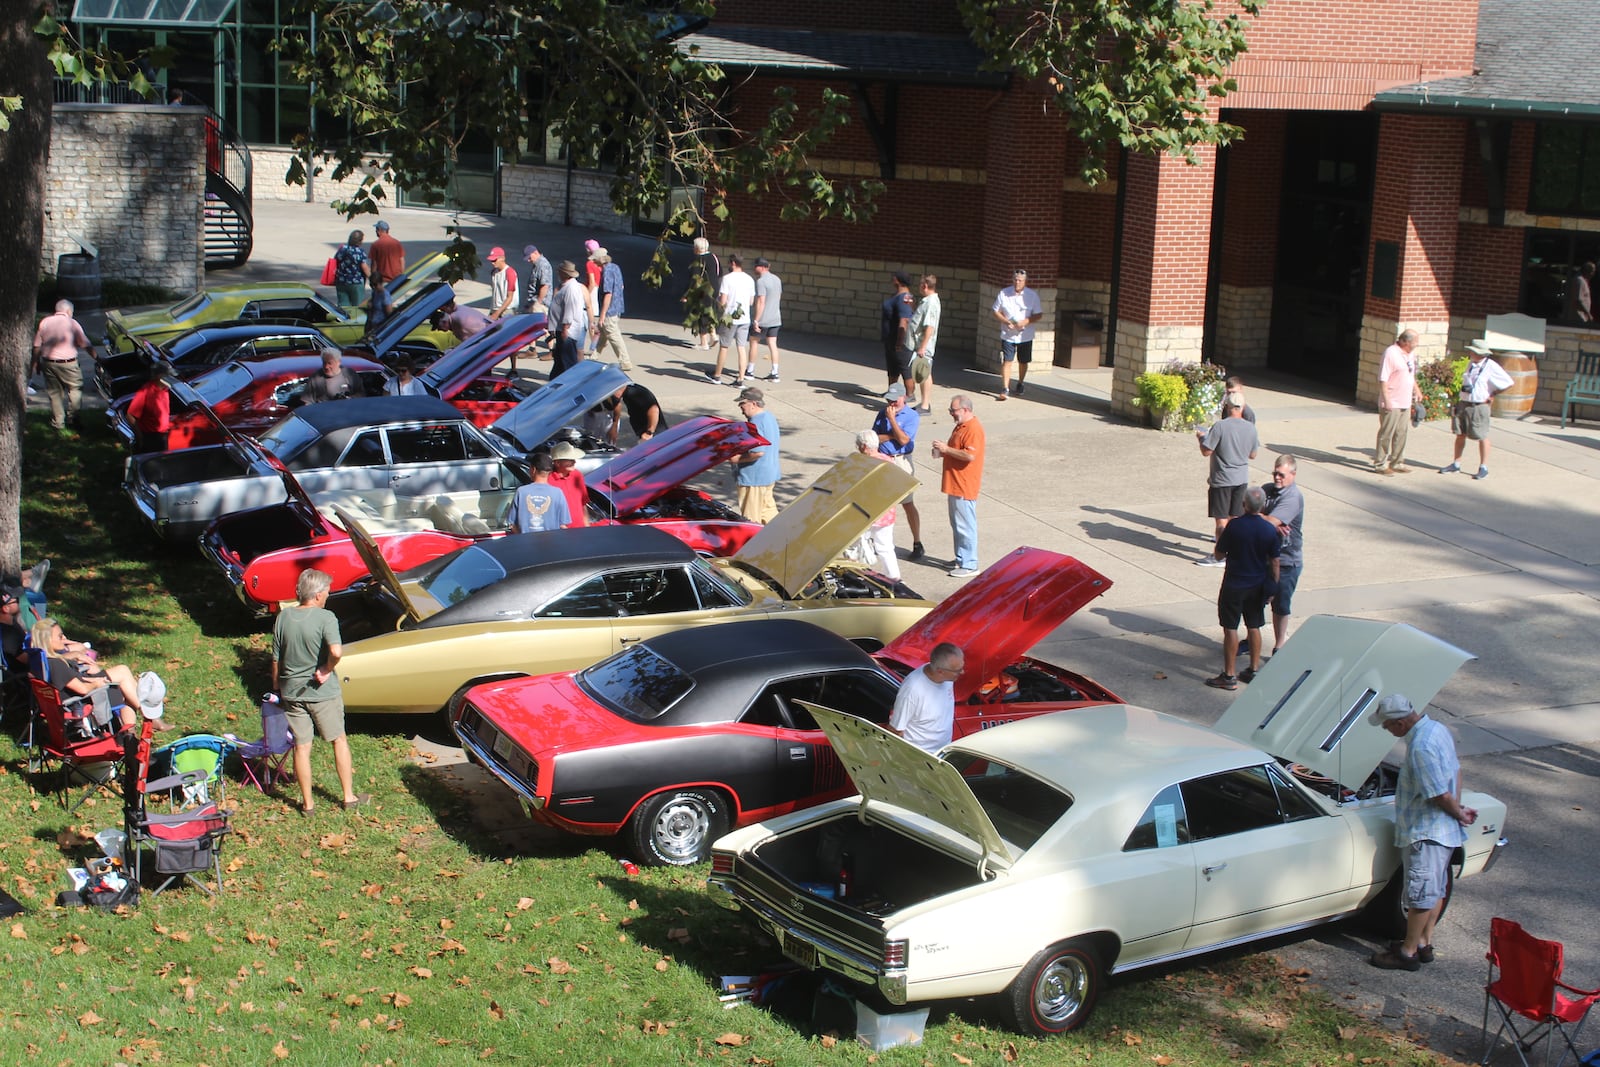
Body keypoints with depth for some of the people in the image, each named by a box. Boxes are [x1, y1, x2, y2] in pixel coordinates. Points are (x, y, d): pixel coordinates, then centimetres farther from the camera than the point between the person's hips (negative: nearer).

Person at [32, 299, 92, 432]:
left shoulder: (44, 322, 5)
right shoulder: (72, 323, -6)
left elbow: (36, 346, 7)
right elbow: (86, 345, -6)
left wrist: (36, 363, 16)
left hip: (48, 363, 4)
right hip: (67, 363, -4)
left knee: (54, 393, 11)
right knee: (75, 389, 13)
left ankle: (58, 425, 13)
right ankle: (72, 419, 10)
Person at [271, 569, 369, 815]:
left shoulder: (283, 617, -3)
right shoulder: (325, 618, -18)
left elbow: (276, 659, 4)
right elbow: (336, 651, -34)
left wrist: (277, 688, 17)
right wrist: (327, 670, -14)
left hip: (292, 692, 4)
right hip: (323, 693, -4)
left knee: (301, 747, 12)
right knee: (339, 741, 15)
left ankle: (307, 802, 21)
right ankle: (348, 796, 22)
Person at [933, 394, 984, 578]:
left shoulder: (973, 429, -18)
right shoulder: (961, 426, 15)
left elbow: (970, 455, -28)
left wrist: (947, 449, -19)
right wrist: (943, 452, 9)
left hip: (965, 486, -11)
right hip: (955, 485, 11)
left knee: (965, 526, -6)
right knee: (957, 525, 16)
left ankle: (970, 565, -1)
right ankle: (961, 560, 24)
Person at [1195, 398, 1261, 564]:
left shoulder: (1220, 426, -18)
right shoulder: (1250, 428, -1)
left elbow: (1206, 452, -16)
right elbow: (1253, 454, 9)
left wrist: (1201, 438, 3)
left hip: (1222, 479, -5)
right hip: (1242, 479, 5)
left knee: (1221, 519, 2)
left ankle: (1219, 556, 7)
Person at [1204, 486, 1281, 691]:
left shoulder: (1234, 526, -17)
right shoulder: (1270, 530, -7)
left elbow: (1219, 555, -8)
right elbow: (1274, 562, -1)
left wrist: (1220, 536, 10)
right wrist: (1272, 587, 12)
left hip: (1234, 586, -4)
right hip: (1258, 587, 4)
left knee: (1231, 629, 3)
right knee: (1254, 627, 17)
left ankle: (1229, 676, 5)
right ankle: (1253, 670, 25)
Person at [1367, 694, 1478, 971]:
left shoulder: (1421, 747, -29)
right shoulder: (1436, 729, 3)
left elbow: (1441, 795, -25)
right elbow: (1455, 771, 12)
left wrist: (1459, 813, -8)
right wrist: (1460, 809, 7)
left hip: (1426, 832, -10)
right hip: (1443, 830, 10)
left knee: (1420, 893, 1)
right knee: (1435, 889, 19)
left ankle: (1408, 953, 11)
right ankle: (1424, 944, 30)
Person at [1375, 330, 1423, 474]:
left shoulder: (1409, 355, 12)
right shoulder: (1391, 353, -15)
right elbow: (1382, 379, -18)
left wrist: (1417, 390, 25)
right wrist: (1387, 400, -21)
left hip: (1405, 403, 8)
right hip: (1392, 404, -8)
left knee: (1401, 434, 13)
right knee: (1386, 434, -2)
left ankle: (1397, 463, 22)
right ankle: (1380, 464, 5)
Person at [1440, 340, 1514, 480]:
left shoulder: (1491, 367, -11)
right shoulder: (1470, 365, 9)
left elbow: (1508, 383, -10)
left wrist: (1492, 395, -5)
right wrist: (1459, 401, 14)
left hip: (1479, 406, -7)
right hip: (1463, 404, 7)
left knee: (1482, 437, 0)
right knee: (1460, 434, 10)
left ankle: (1483, 467, 8)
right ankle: (1456, 464, 20)